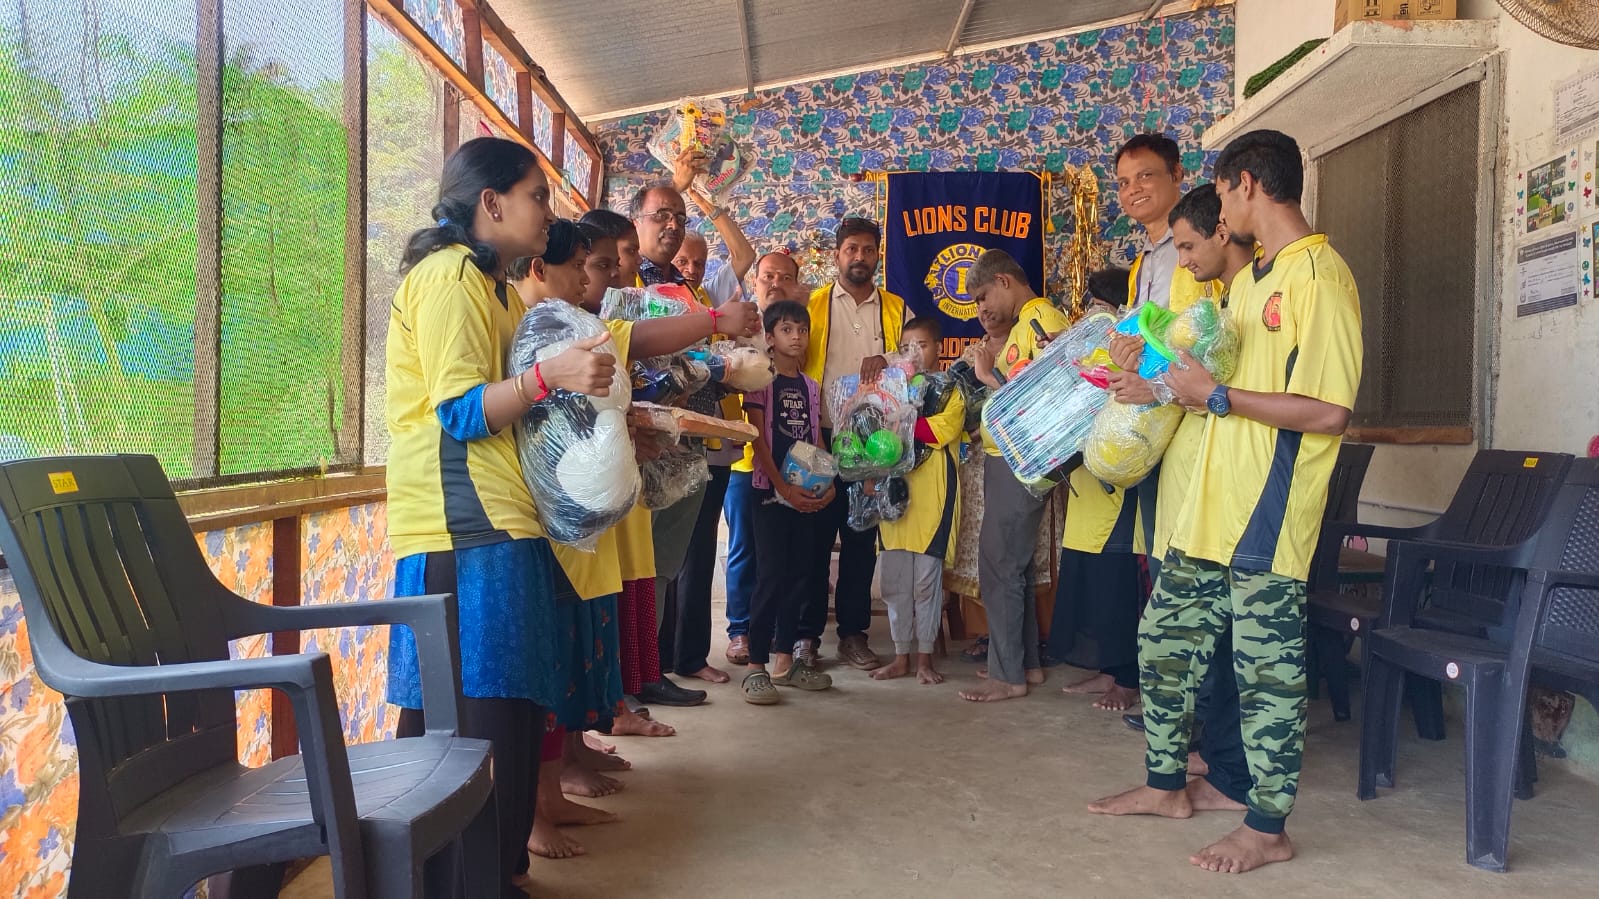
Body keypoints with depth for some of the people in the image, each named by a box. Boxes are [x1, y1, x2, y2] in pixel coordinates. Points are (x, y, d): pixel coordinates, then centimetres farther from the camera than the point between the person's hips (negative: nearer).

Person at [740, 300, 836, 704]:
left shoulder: (810, 386, 14)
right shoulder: (762, 381, -3)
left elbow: (817, 440, 13)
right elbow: (759, 440, -9)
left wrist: (828, 483, -3)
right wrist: (784, 488, -16)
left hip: (807, 493, 6)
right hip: (772, 490, -6)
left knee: (800, 575, 6)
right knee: (772, 575, -9)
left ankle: (784, 661, 15)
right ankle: (756, 667, -4)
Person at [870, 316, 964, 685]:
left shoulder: (952, 389, 0)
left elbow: (941, 430, -14)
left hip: (932, 495, -5)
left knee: (927, 580, 0)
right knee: (894, 581, 6)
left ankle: (925, 657, 12)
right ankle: (901, 656, 16)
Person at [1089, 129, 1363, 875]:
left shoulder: (1320, 276, -14)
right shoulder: (1250, 277, 16)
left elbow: (1329, 410, -21)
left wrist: (1216, 396, -17)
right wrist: (1174, 377, 10)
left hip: (1271, 514, -9)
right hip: (1212, 504, 9)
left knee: (1265, 668, 2)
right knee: (1164, 639, 14)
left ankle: (1268, 828, 17)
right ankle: (1167, 785, 30)